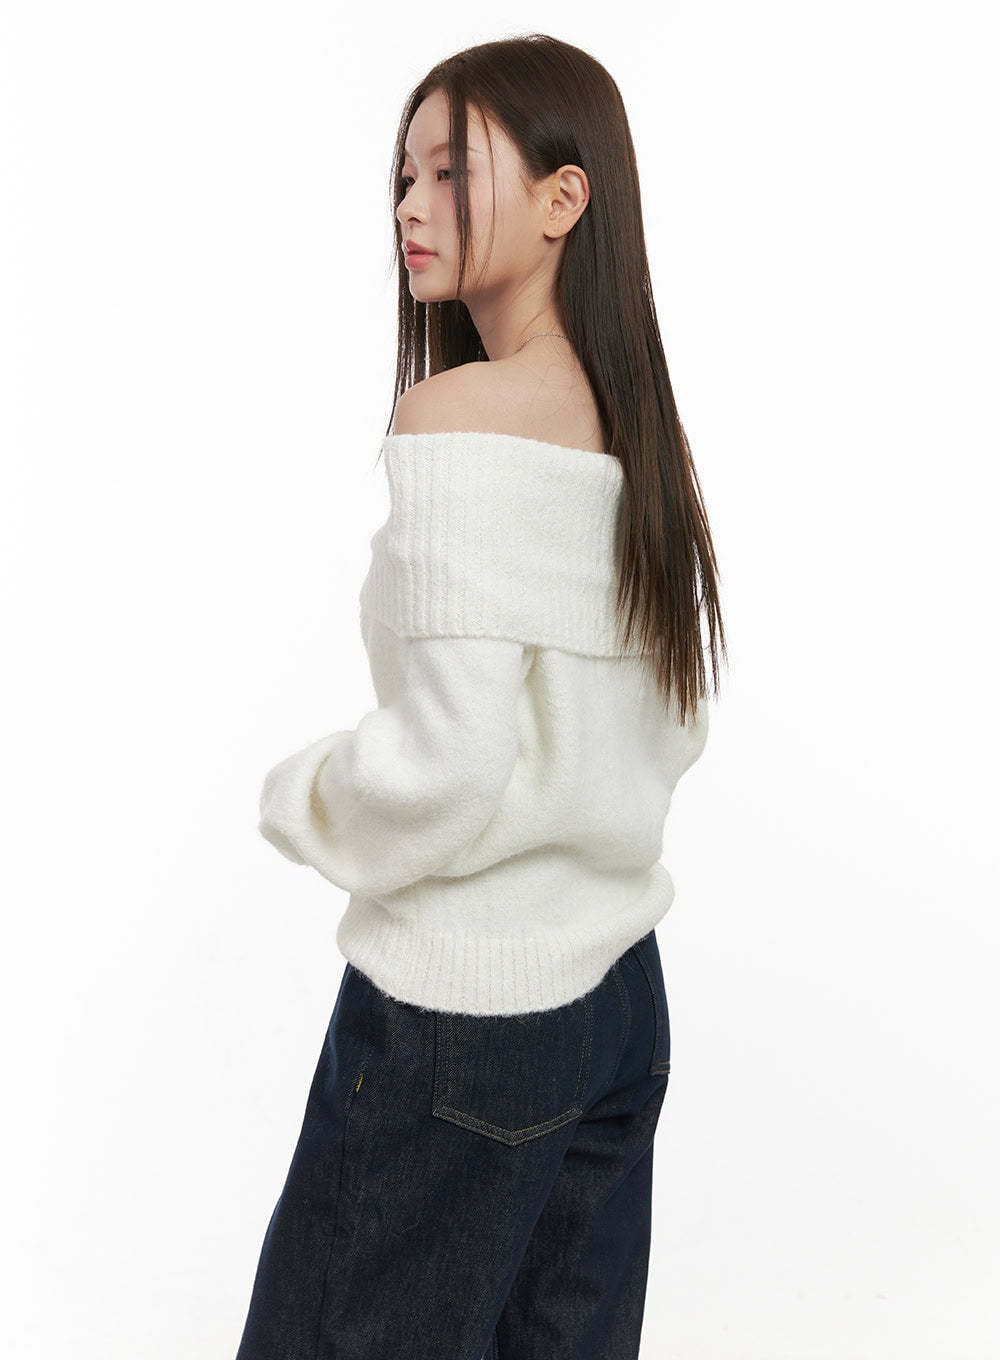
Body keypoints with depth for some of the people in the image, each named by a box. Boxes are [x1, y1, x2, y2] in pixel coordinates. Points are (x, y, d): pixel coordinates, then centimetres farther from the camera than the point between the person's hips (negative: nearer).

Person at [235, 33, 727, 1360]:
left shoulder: (457, 417, -19)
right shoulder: (645, 429, 5)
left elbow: (449, 762, -23)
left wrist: (299, 800, -5)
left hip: (458, 1013, -7)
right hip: (621, 995, 8)